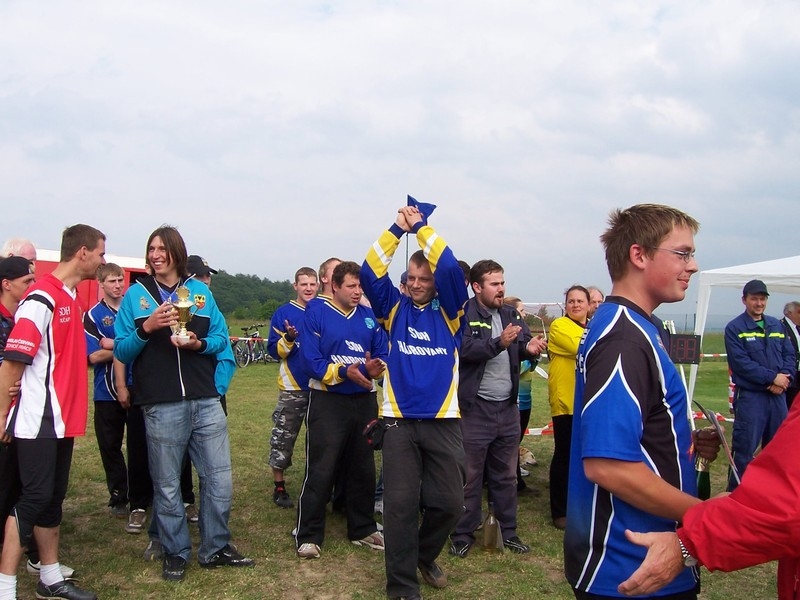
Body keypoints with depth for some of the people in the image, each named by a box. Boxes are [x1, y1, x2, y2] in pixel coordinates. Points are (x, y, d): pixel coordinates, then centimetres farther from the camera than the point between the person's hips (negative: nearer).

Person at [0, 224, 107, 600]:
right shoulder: (41, 299, -16)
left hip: (63, 419, 9)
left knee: (53, 497, 14)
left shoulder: (71, 299, 13)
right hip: (37, 421, -9)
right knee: (34, 497, -6)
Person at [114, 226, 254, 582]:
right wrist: (146, 328, -15)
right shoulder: (135, 294, 5)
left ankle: (215, 548, 24)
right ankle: (175, 553, 23)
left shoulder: (200, 291, 11)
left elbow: (221, 339, 10)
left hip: (206, 403, 2)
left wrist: (199, 344, -10)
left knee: (219, 479, 7)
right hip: (161, 407, -2)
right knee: (167, 486, 6)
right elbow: (121, 351, 2)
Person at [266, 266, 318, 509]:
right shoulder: (284, 313, -2)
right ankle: (279, 487, 16)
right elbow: (274, 350, -7)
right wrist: (288, 338, -24)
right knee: (283, 438, 2)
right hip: (293, 388, -3)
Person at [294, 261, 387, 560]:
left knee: (363, 468, 14)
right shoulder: (316, 313, -6)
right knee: (320, 470, -3)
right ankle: (308, 535, 8)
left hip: (364, 401, 5)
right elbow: (310, 360, -14)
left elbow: (384, 354, 5)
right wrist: (344, 372, -25)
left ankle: (363, 529, 28)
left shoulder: (369, 316, 7)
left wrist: (376, 368, -17)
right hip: (328, 401, -5)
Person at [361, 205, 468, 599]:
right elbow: (370, 273, -6)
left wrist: (421, 226, -7)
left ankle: (424, 555, 34)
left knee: (449, 501, 6)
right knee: (400, 504, 0)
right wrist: (397, 229, -11)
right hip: (399, 420, 0)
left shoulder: (449, 310, 5)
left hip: (443, 420, 1)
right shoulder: (394, 308, 8)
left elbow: (451, 269, -11)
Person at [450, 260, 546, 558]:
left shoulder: (511, 314, 10)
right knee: (469, 476, 4)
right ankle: (462, 534, 17)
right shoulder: (463, 315, -10)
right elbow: (465, 349, -23)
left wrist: (531, 347, -18)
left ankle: (508, 532, 29)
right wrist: (499, 343, -34)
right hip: (475, 408, -6)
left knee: (506, 475, 16)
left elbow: (524, 344, 5)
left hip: (508, 407, 6)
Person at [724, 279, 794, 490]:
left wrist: (785, 378, -9)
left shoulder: (777, 326, 12)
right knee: (744, 448, -4)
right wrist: (772, 377, -16)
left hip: (778, 396, 6)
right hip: (750, 396, -6)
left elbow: (790, 355, 10)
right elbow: (741, 362, -13)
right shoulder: (735, 328, -5)